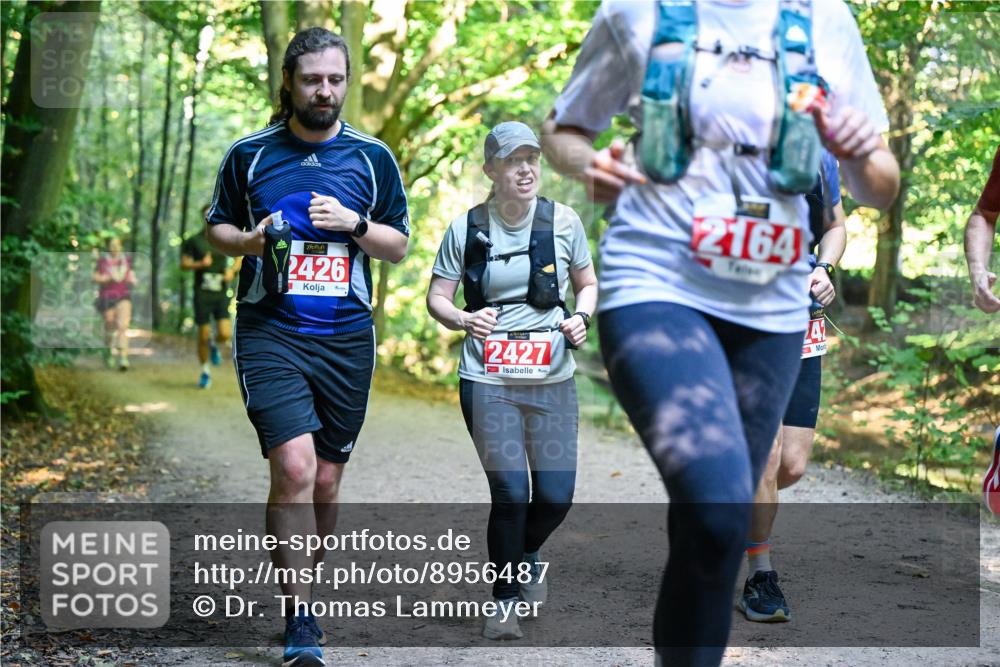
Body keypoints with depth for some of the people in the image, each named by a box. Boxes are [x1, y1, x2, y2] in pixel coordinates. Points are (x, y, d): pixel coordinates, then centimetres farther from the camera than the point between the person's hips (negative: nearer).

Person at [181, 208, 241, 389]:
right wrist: (200, 264, -18)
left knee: (225, 335, -13)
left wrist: (232, 270, -3)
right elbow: (183, 264, 0)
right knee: (203, 336, 1)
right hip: (202, 294, -1)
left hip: (221, 294, 1)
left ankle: (214, 345, 24)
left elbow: (240, 257, 16)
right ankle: (205, 372, 21)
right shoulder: (193, 241, -1)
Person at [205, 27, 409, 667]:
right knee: (295, 467, -17)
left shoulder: (372, 156, 7)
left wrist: (355, 223, -8)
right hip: (270, 332, -2)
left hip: (347, 338, 2)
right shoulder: (249, 154, 4)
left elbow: (400, 245, 11)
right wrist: (250, 241, -7)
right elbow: (217, 228, 15)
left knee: (326, 480, 8)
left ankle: (300, 584, 31)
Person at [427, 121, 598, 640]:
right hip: (487, 382, -2)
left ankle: (527, 554, 36)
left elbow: (587, 283, 14)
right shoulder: (466, 228, -1)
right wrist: (464, 319, -18)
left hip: (552, 382, 2)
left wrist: (581, 317, -7)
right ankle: (504, 599, 12)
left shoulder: (563, 221, 2)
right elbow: (437, 298, 3)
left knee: (556, 495, 0)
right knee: (510, 492, -9)